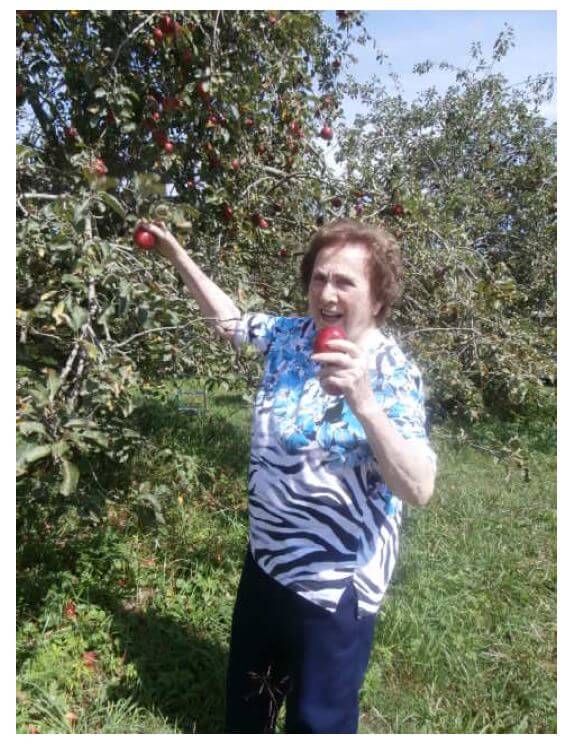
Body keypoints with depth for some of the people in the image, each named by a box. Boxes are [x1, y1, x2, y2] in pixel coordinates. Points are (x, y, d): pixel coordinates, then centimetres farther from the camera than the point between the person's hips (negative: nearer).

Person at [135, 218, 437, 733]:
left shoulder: (392, 372, -21)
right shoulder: (292, 336, -4)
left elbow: (419, 489, -32)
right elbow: (228, 318, 14)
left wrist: (362, 402, -46)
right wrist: (177, 255, 12)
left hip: (335, 588, -6)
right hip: (266, 563, 6)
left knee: (317, 722, 19)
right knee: (246, 701, 30)